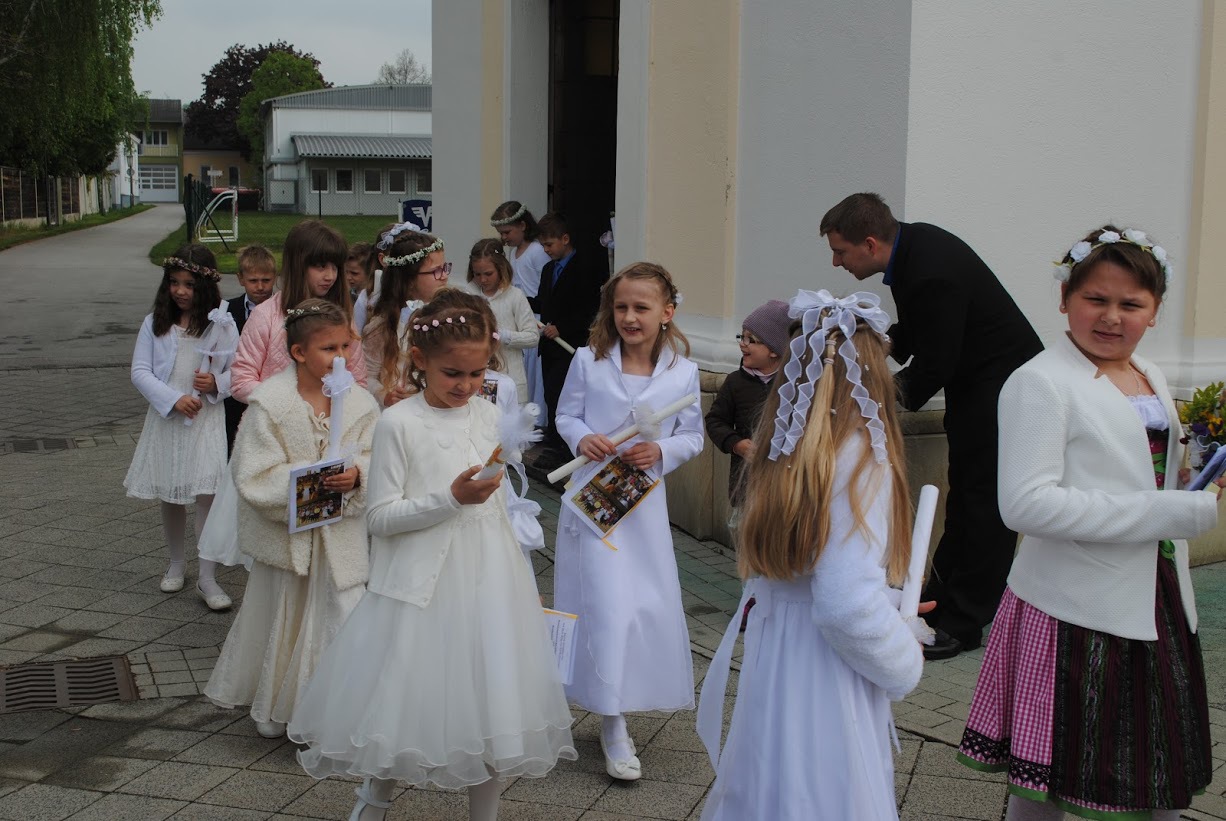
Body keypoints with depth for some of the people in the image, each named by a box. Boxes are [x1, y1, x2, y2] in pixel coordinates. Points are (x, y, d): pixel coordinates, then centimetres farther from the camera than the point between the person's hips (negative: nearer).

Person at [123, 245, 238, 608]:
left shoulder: (221, 325, -2)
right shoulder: (155, 323, 2)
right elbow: (140, 372, -3)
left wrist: (216, 383, -20)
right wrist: (174, 398, -16)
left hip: (207, 419, -3)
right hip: (165, 419, 3)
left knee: (207, 494, -10)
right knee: (170, 497, 14)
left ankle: (207, 578, -3)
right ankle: (176, 562, 34)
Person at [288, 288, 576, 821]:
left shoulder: (489, 416, 4)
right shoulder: (398, 423, -11)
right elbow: (380, 517, -12)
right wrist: (451, 498, -21)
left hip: (489, 581, 4)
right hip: (423, 586, -4)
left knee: (490, 700, 10)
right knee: (411, 698, 7)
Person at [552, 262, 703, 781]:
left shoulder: (683, 372, -3)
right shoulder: (589, 361, -5)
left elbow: (694, 436, 4)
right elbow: (565, 415, 5)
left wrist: (661, 452, -15)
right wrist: (582, 438, -16)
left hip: (646, 499, 2)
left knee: (649, 603, 6)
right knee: (605, 604, -4)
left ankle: (615, 706, 28)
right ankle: (614, 727, 5)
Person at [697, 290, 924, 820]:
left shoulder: (784, 444, 2)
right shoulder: (860, 456, -20)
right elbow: (849, 604, -25)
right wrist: (906, 666, -6)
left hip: (769, 658, 7)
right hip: (828, 679, -7)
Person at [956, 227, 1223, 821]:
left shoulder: (1151, 380, 12)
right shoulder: (1041, 383, -14)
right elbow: (1025, 503, -24)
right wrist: (1171, 513, -23)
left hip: (1157, 608, 8)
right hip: (1076, 612, -7)